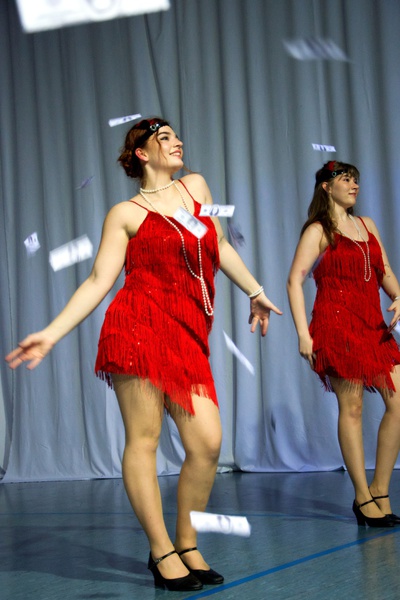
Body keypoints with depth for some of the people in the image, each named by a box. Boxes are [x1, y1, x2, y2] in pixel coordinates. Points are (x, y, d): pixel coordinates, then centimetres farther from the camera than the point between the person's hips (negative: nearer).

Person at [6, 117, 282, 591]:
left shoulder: (196, 186, 20)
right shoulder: (125, 214, 5)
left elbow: (221, 247, 31)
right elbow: (98, 282, 1)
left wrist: (255, 293, 38)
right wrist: (50, 334, -8)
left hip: (188, 338, 5)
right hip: (141, 325, -5)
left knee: (207, 442, -6)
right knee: (143, 438, -6)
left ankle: (186, 544, 10)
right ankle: (162, 552, 2)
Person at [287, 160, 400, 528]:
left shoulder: (367, 225, 19)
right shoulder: (318, 231, 0)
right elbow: (295, 281, -7)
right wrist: (303, 333, -15)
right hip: (337, 325, -6)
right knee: (352, 408, -5)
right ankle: (363, 498, 2)